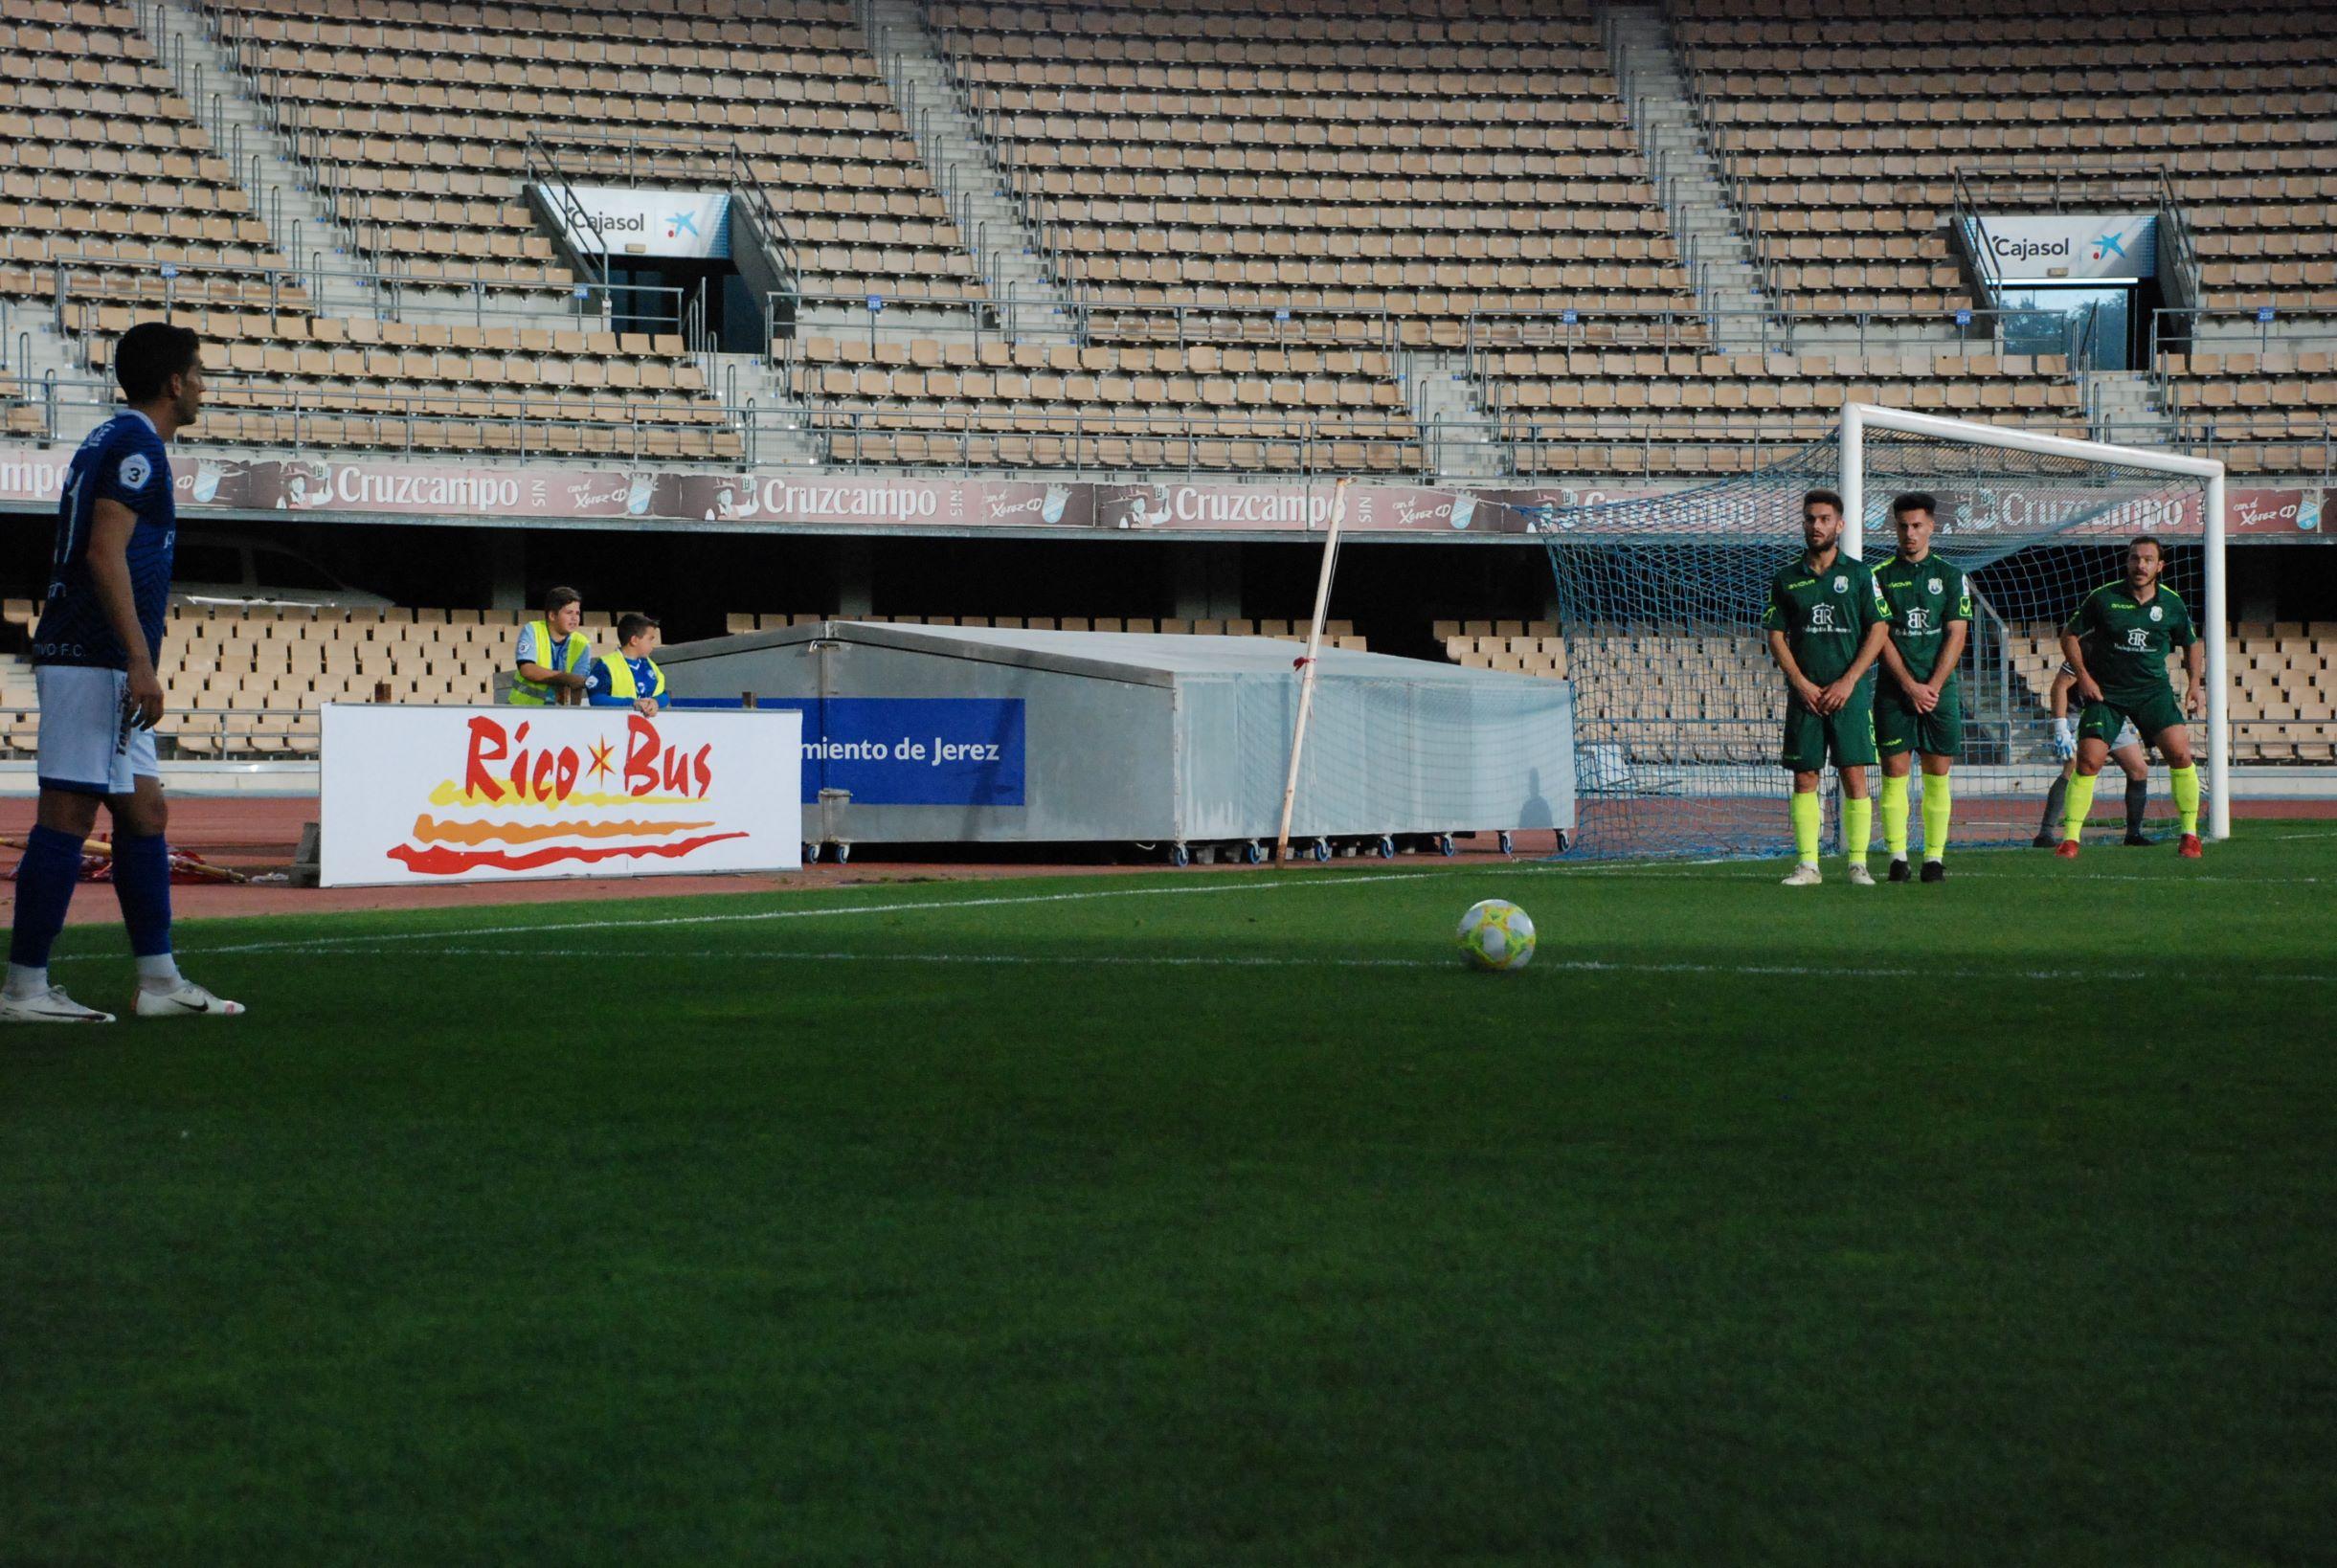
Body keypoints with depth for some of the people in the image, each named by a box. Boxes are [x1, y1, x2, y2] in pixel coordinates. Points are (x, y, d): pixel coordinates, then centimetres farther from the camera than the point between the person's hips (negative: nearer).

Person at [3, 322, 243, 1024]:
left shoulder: (113, 440, 21)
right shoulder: (135, 443, -10)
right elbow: (105, 552, -19)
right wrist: (140, 660, -22)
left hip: (85, 658, 10)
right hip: (95, 661, -10)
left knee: (144, 815, 11)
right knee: (68, 816, -9)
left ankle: (160, 982, 13)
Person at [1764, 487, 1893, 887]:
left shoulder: (1859, 575, 4)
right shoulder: (1786, 579, 9)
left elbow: (1878, 631, 1)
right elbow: (1776, 637, 8)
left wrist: (1848, 682, -8)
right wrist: (1801, 683, -5)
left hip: (1850, 693, -2)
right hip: (1805, 694, 2)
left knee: (1854, 775, -6)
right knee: (1804, 777, 0)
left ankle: (1858, 864, -2)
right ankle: (1807, 864, 3)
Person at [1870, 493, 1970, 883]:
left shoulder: (1951, 576, 7)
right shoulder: (1881, 576, 5)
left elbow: (1956, 635, 1)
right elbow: (1881, 636, -1)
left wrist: (1933, 686, -9)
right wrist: (1910, 685, -10)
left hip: (1941, 689, 1)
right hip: (1894, 689, 0)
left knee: (1937, 775, 0)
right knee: (1894, 773, -4)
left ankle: (1935, 858, 2)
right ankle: (1897, 857, -3)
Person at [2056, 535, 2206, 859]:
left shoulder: (2171, 604, 1)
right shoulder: (2103, 598, -5)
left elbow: (2192, 644, 17)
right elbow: (2069, 635, 4)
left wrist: (2196, 683, 4)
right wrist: (2083, 676, -6)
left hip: (2153, 690, 1)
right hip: (2106, 692, -1)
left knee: (2180, 753, -15)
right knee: (2089, 760, -13)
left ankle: (2190, 833, -1)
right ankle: (2070, 837, -2)